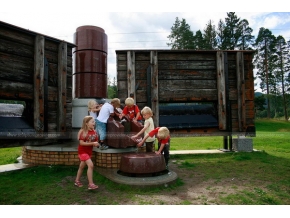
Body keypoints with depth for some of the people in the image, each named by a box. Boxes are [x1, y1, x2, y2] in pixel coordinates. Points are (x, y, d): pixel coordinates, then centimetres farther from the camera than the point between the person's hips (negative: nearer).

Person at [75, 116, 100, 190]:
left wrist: (96, 144, -15)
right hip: (82, 151, -7)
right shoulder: (82, 131, -19)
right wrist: (92, 143, -29)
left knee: (82, 166, 21)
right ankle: (91, 184, -13)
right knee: (90, 165, -19)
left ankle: (77, 181, 40)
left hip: (89, 151, 7)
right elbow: (81, 143, -24)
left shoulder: (94, 132, -2)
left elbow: (95, 141, 8)